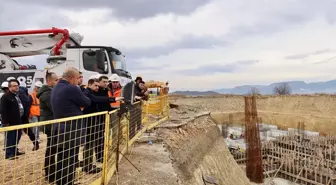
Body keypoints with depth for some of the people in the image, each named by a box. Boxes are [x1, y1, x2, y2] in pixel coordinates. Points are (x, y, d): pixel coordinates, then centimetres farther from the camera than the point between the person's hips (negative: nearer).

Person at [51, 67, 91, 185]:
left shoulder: (55, 89, 11)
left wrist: (78, 104, 6)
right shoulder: (72, 89, -18)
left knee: (61, 160, 17)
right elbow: (87, 102, -8)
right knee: (70, 161, 1)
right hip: (71, 130, -9)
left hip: (59, 129, 9)